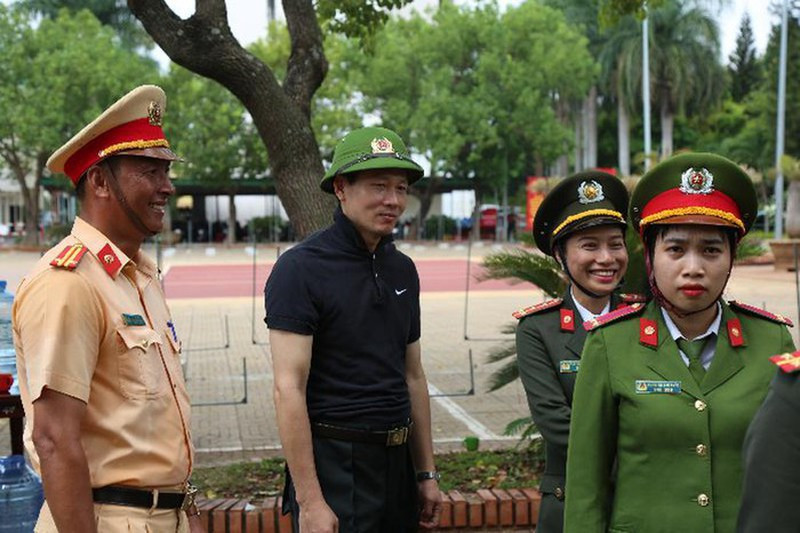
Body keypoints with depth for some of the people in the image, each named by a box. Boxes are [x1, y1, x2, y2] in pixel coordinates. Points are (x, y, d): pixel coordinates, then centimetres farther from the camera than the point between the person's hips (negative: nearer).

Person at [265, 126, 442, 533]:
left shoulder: (402, 270, 10)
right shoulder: (300, 268, -12)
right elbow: (289, 389, -17)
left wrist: (426, 473, 14)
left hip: (396, 463, 7)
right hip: (335, 466, -7)